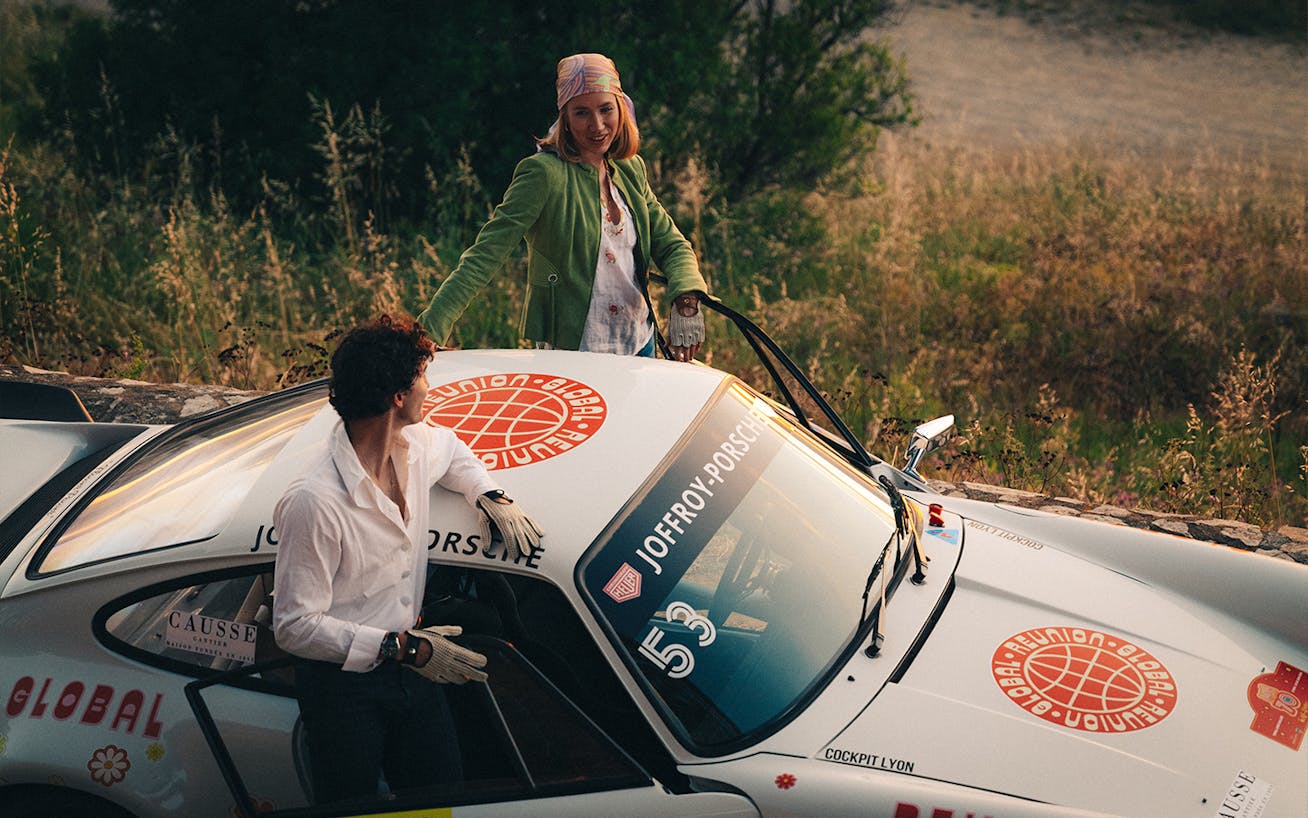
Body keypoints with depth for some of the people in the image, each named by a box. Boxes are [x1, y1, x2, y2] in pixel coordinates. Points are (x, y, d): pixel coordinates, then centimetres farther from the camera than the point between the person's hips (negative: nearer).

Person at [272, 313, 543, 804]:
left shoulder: (415, 447, -1)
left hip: (409, 667, 7)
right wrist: (400, 648, -23)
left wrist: (491, 497, 6)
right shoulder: (314, 504, -26)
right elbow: (295, 626, -23)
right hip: (342, 684, -7)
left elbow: (451, 449, 26)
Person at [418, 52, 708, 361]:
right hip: (571, 349, -6)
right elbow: (485, 255, -21)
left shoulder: (631, 169, 5)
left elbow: (671, 244, 8)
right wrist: (427, 331, -31)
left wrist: (687, 301, -14)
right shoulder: (544, 173, -15)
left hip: (640, 342, 6)